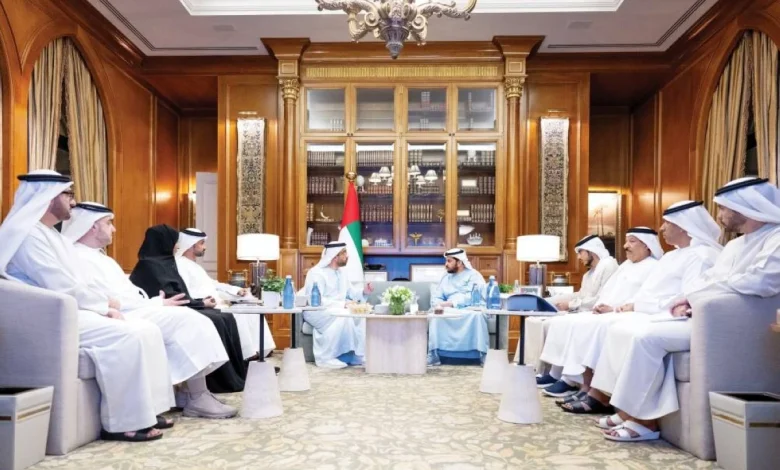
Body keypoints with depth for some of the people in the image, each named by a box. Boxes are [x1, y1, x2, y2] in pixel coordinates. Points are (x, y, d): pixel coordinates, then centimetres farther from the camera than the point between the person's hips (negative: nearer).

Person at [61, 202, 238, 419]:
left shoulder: (97, 256, 22)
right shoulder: (81, 259, -11)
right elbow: (112, 301, -19)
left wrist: (156, 303, 2)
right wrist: (157, 304, -11)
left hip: (134, 313, 10)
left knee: (189, 320, -4)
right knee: (187, 321, -20)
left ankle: (192, 391, -5)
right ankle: (198, 399, -15)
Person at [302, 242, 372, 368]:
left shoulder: (341, 272, 10)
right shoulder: (316, 273, -17)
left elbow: (350, 291, 20)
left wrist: (363, 291, -2)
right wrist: (342, 303, -30)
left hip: (338, 310, 8)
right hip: (316, 312, -8)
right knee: (343, 316, -34)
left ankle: (358, 354, -8)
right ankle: (325, 358, -26)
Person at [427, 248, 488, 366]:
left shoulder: (474, 275, 2)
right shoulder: (446, 277, 19)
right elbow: (435, 298, 12)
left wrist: (452, 302, -20)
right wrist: (440, 304, -14)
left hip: (471, 311, -4)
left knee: (477, 315, -37)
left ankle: (482, 354, -29)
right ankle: (433, 355, -25)